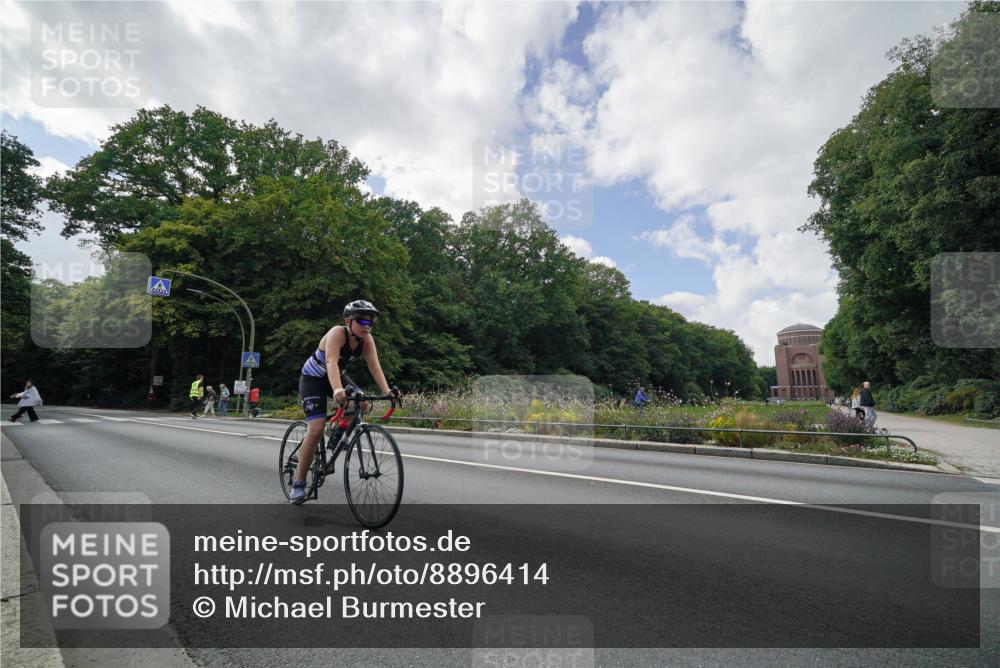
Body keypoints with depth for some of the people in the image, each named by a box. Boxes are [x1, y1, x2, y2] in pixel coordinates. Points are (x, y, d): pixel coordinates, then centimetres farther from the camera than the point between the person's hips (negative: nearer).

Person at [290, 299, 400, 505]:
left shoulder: (367, 340, -15)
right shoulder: (337, 333, -31)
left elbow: (374, 365, -23)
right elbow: (331, 362, -45)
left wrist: (387, 390, -37)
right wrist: (337, 390, -61)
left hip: (337, 376, 6)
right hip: (313, 378, -6)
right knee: (316, 429, -17)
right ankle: (298, 483, -5)